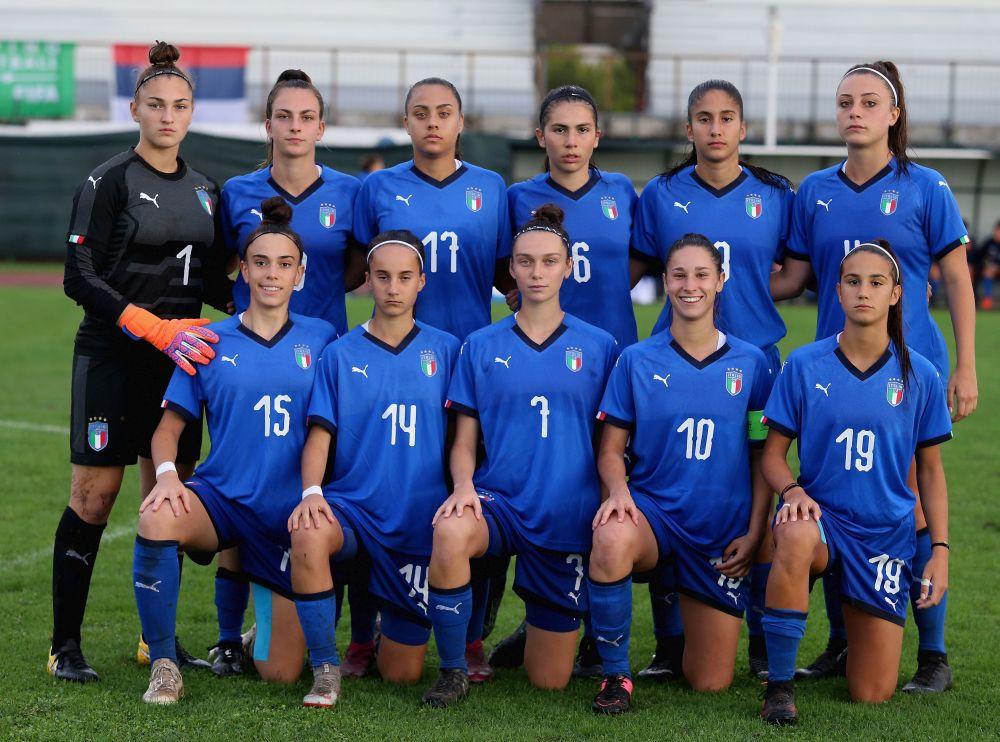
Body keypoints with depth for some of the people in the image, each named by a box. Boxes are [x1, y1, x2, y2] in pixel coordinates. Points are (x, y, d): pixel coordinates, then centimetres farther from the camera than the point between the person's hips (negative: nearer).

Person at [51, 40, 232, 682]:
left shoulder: (205, 190, 13)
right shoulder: (109, 182, -5)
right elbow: (80, 278, -11)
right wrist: (154, 328, -19)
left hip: (179, 360, 6)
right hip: (113, 357, -5)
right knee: (95, 496, -6)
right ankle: (66, 646, 1)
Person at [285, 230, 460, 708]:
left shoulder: (445, 350, 5)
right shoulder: (341, 354, 4)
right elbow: (320, 434, -2)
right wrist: (312, 492, -20)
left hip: (420, 521, 1)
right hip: (352, 507, -1)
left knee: (401, 674, 2)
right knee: (308, 536, -39)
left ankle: (395, 627, 41)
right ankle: (325, 669, -21)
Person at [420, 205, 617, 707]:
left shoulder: (598, 347, 4)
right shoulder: (482, 346, 5)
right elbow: (464, 440, 5)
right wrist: (464, 485, -15)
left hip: (569, 516, 1)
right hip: (498, 501, 0)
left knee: (549, 681, 4)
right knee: (450, 532, -39)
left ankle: (537, 633, 43)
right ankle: (453, 670, -18)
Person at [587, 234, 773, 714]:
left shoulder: (750, 363, 2)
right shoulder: (637, 360, 0)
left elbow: (764, 456, 6)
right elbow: (611, 449, 1)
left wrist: (753, 533, -3)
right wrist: (618, 490, -20)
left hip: (723, 531, 1)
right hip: (653, 510, -1)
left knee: (711, 684, 2)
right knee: (612, 540, -41)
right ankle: (616, 675, -20)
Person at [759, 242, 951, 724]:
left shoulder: (919, 375, -1)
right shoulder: (804, 366, -4)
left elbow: (930, 469, 8)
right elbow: (773, 454, 1)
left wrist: (940, 549, 1)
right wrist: (793, 490, -20)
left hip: (887, 534, 1)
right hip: (821, 515, -1)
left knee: (872, 695, -2)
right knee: (796, 538, -42)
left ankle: (864, 627, 35)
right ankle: (779, 685, -26)